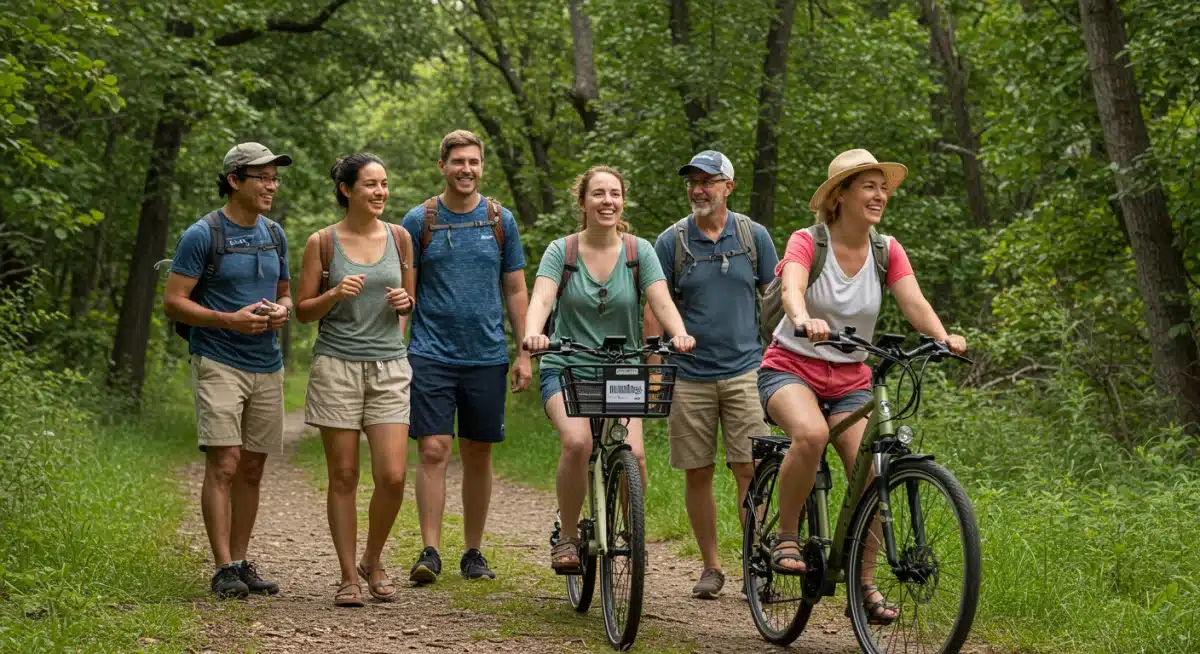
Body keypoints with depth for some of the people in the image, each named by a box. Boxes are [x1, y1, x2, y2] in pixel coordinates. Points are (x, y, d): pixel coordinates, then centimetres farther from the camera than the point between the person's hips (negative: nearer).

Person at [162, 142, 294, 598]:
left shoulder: (274, 235, 12)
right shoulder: (202, 235, -7)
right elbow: (173, 302, -8)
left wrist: (282, 311, -2)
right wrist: (230, 320, -19)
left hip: (267, 367, 6)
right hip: (218, 364, -6)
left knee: (251, 471, 8)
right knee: (224, 465, -11)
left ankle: (241, 563, 16)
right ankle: (224, 569, -9)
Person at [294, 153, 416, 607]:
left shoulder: (399, 237, 8)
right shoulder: (322, 242, 0)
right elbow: (304, 310, 4)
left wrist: (405, 302, -3)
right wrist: (335, 294, -14)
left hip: (390, 366, 2)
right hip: (336, 365, -2)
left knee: (392, 476, -7)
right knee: (343, 476, 1)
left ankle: (373, 562, 17)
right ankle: (348, 577, 11)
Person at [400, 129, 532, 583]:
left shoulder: (500, 220, 6)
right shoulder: (419, 220, 2)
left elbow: (515, 290, 10)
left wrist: (524, 353, 4)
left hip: (486, 357, 2)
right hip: (431, 356, -2)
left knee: (478, 456, 7)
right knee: (433, 450, -10)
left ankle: (473, 552, 16)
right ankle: (430, 550, -6)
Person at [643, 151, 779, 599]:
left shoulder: (754, 236, 4)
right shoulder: (671, 241, 2)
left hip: (745, 371, 0)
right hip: (690, 375, 1)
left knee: (751, 470, -7)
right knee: (697, 474, 4)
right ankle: (711, 566, 16)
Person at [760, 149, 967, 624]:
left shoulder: (887, 251, 2)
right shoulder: (807, 242, -10)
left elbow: (914, 303, -11)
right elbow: (792, 289, -29)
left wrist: (943, 337, -32)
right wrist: (805, 320, -52)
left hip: (850, 381, 4)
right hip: (791, 367, -4)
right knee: (811, 433, -36)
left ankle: (865, 585, 1)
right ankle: (787, 538, -16)